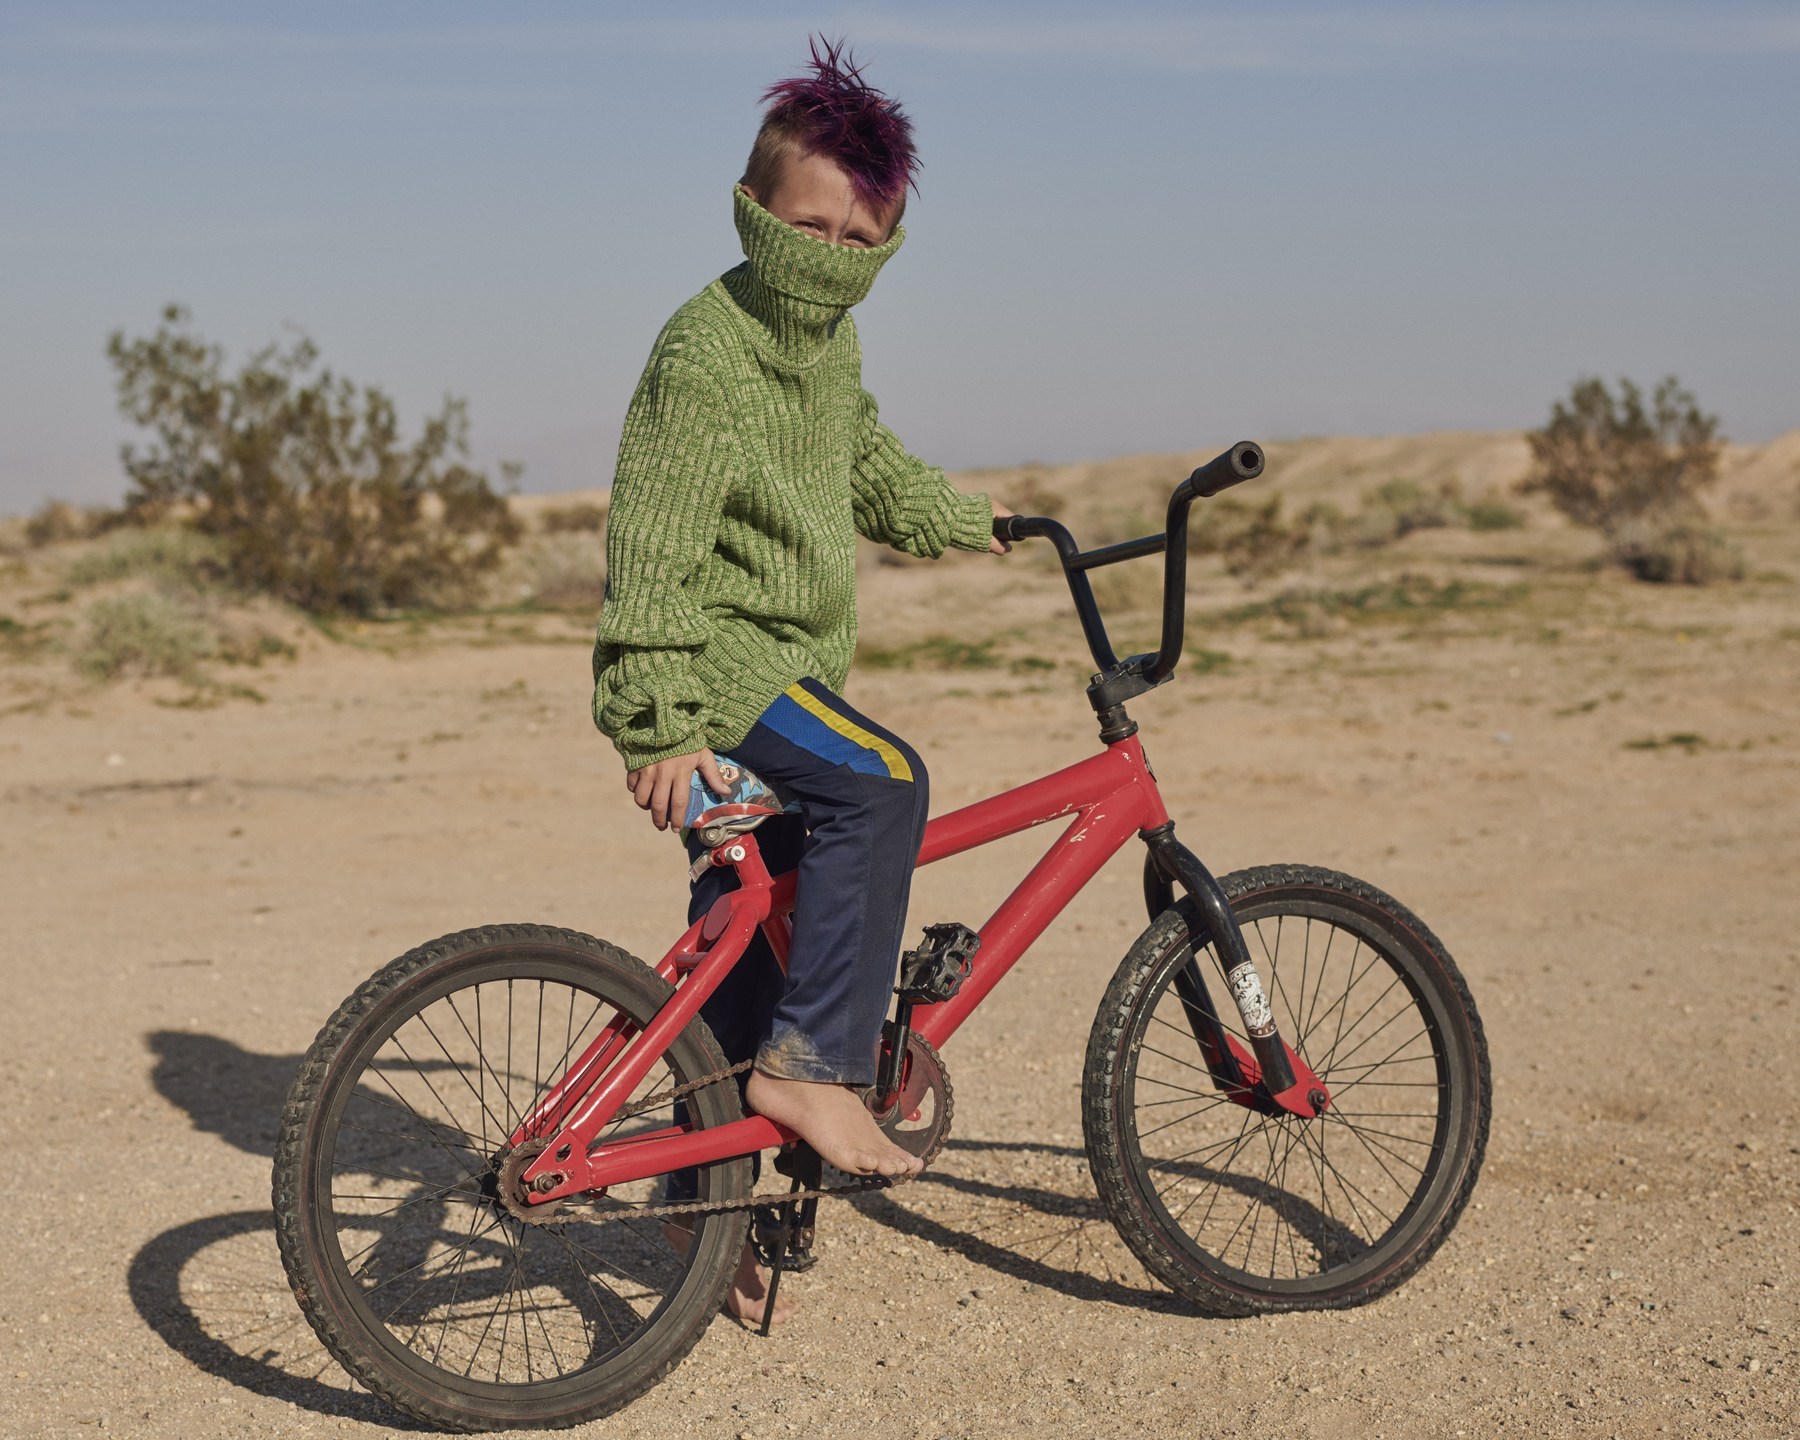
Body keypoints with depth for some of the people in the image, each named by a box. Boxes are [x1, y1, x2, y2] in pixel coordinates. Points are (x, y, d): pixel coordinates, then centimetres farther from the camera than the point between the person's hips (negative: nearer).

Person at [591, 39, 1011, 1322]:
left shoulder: (830, 340, 11)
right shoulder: (706, 352, -17)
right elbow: (653, 545, -21)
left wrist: (972, 522, 34)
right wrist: (664, 720, -26)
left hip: (788, 662, 9)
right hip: (717, 657, -9)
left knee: (750, 930, 10)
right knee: (881, 781, -29)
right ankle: (812, 1063, -21)